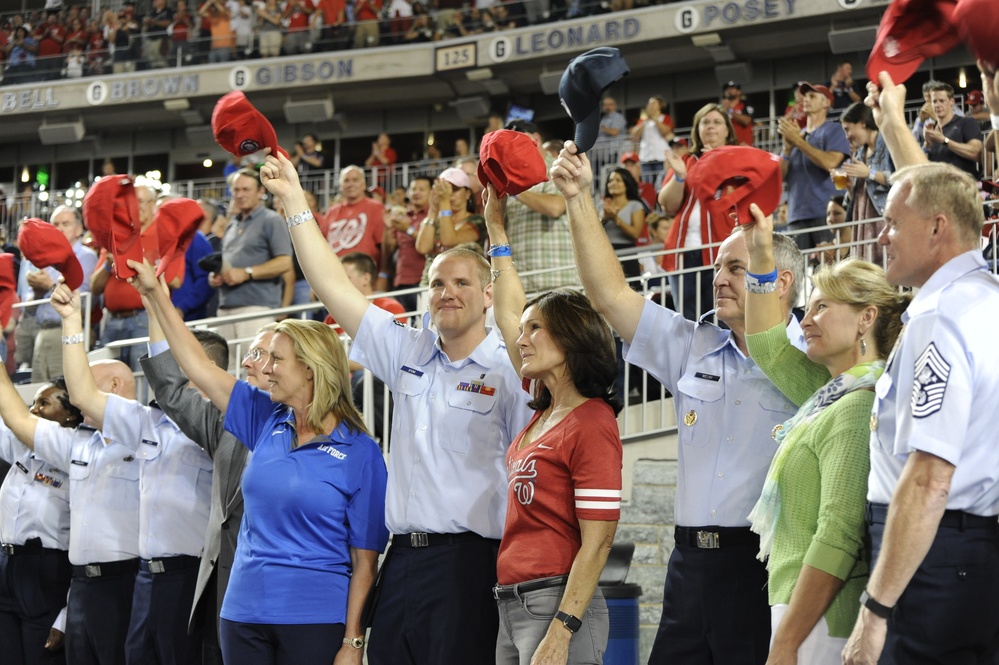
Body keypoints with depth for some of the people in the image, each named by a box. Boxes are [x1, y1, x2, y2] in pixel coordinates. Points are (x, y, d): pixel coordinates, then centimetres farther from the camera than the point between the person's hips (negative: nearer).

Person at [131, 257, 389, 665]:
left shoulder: (360, 452, -7)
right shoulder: (266, 423, 8)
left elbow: (364, 559, -8)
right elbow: (198, 365, 13)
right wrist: (155, 294, 11)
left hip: (315, 619, -5)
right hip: (244, 612, 5)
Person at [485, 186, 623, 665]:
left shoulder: (591, 424, -11)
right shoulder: (543, 414, 13)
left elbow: (597, 543, -16)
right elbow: (509, 314, 25)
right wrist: (496, 225, 28)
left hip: (560, 605, -8)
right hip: (511, 606, 9)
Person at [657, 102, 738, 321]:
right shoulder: (685, 161, 18)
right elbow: (668, 206, 9)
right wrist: (679, 176, -7)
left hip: (720, 251, -4)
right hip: (684, 252, 4)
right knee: (688, 321, 0)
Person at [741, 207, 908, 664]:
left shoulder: (858, 410, -15)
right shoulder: (833, 395, 14)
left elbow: (838, 538, -21)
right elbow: (770, 348, 32)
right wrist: (761, 257, 26)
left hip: (825, 624, -10)